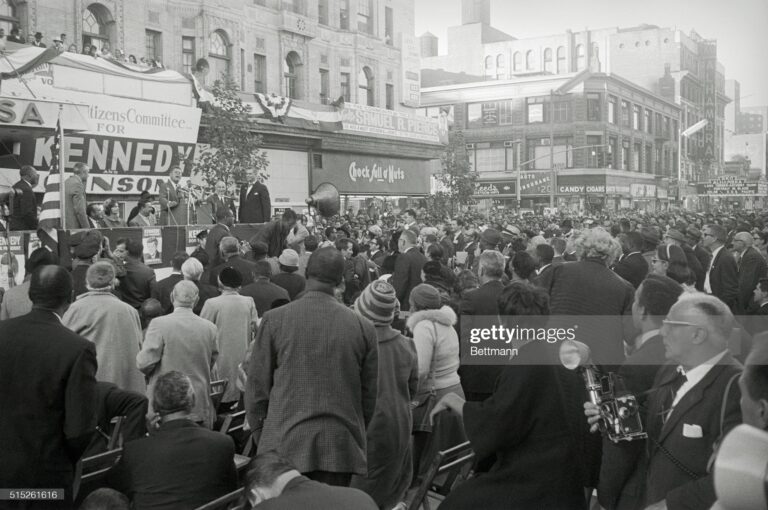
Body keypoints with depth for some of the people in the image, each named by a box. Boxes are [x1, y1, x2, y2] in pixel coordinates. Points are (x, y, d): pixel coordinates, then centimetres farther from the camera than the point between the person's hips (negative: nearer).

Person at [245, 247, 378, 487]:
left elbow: (257, 385, 0)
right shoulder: (363, 327, -1)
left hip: (285, 442, -1)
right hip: (342, 445, 2)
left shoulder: (274, 319, -4)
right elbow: (370, 394, 5)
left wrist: (259, 434, 12)